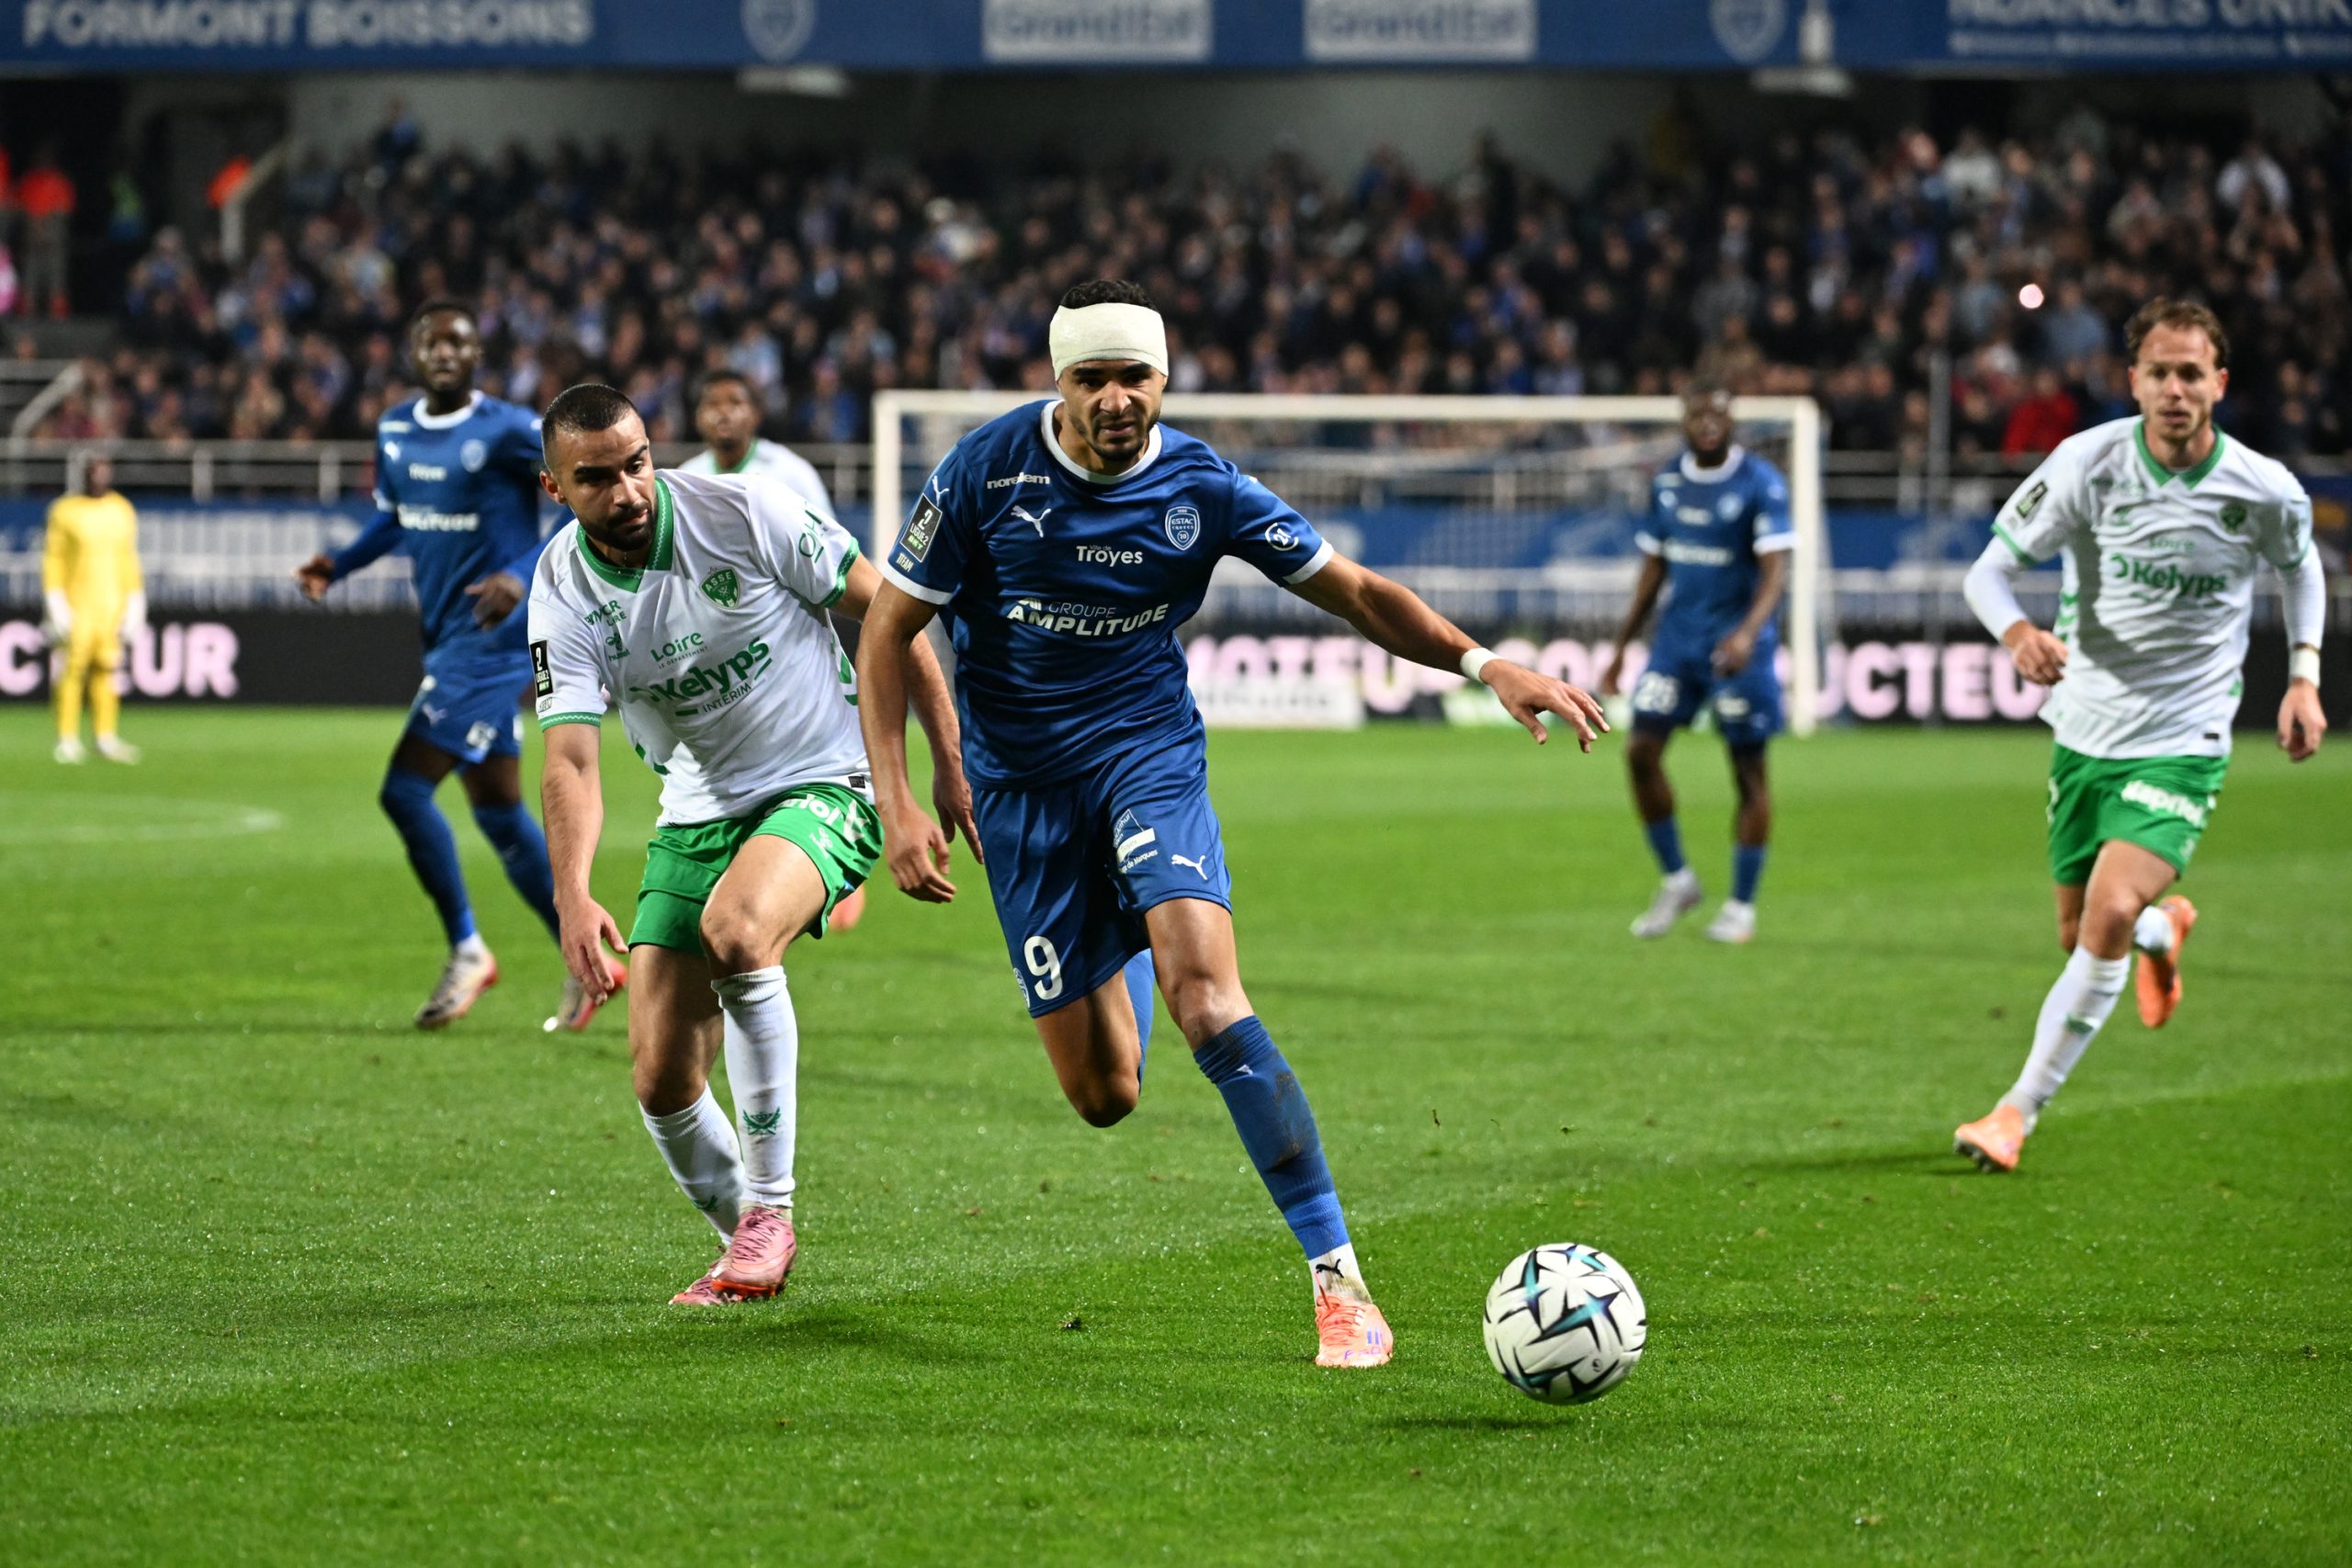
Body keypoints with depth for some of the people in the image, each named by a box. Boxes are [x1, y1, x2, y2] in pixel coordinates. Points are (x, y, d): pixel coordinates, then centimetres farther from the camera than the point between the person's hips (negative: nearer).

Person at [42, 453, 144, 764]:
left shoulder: (122, 511, 8)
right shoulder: (65, 511, -2)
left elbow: (129, 561, 13)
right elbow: (53, 560, -2)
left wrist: (135, 606, 7)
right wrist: (57, 607, -9)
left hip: (112, 606, 3)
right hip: (76, 606, -3)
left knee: (106, 669, 0)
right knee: (71, 670, -5)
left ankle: (105, 737, 4)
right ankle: (68, 739, -1)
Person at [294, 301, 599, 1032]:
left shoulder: (507, 431, -13)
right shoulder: (394, 432, 10)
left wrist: (523, 575, -24)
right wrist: (339, 564, 7)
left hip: (492, 635, -8)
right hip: (447, 637, 8)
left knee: (405, 788, -14)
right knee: (497, 808, 12)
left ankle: (467, 949, 1)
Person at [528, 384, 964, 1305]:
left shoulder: (743, 511, -16)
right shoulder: (563, 591, -8)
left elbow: (885, 614, -6)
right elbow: (570, 757, -17)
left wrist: (952, 764, -6)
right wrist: (573, 893, -34)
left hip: (825, 784, -4)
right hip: (697, 814, 4)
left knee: (736, 929, -35)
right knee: (662, 1080, -4)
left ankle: (769, 1210, -23)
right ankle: (746, 1243, 24)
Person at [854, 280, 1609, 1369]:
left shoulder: (1199, 489, -8)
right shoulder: (987, 471, -11)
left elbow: (1352, 591, 0)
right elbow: (888, 629, -4)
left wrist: (1484, 665, -15)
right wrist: (897, 806, -13)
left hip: (1148, 756, 0)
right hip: (1021, 783, 0)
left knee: (1210, 1003, -26)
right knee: (1102, 1096, 0)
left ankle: (1337, 1278, -21)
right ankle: (1120, 973, 41)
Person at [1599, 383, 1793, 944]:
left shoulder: (1761, 483, -10)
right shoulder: (1668, 481, 7)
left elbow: (1775, 570, -17)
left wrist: (1748, 631, -33)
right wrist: (1622, 645, 15)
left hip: (1737, 643, -5)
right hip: (1678, 634, 5)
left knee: (1748, 768, 0)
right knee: (1641, 750, -6)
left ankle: (1742, 907, 10)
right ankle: (1677, 881, 10)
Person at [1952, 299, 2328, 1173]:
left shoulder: (2265, 491, -10)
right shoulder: (2088, 463, -13)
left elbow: (2300, 567, 13)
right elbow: (1990, 568, -8)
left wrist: (2303, 675, 4)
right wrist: (2018, 634, -29)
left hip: (2183, 746, -2)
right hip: (2085, 731, 2)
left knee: (2110, 912, -22)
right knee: (2080, 937, 13)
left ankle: (2020, 1110, -12)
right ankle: (2166, 929, 51)